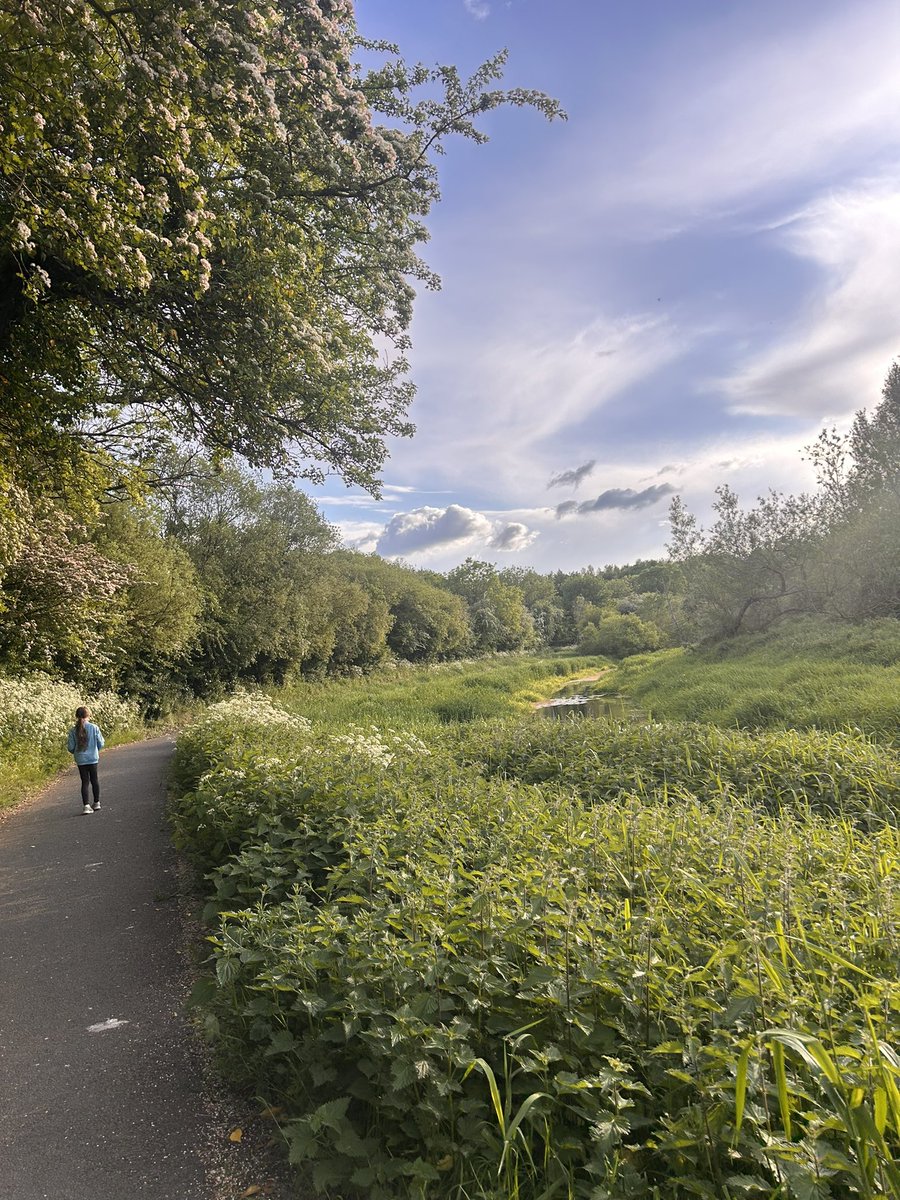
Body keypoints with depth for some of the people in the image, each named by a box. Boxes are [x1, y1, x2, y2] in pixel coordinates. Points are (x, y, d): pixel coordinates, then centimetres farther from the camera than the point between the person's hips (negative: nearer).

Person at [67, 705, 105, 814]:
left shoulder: (73, 730, -7)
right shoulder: (94, 728, -10)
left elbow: (71, 748, -4)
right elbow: (100, 744, -5)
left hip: (80, 760, 0)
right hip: (93, 758, 0)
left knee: (85, 782, 7)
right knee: (94, 780, 15)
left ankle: (86, 805, -1)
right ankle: (96, 803, 26)